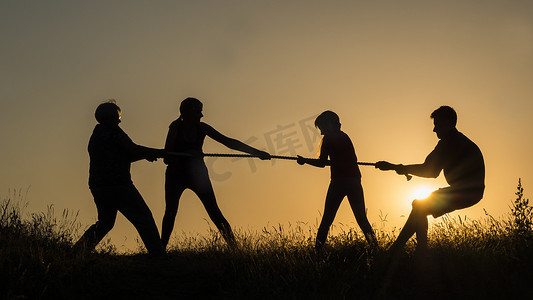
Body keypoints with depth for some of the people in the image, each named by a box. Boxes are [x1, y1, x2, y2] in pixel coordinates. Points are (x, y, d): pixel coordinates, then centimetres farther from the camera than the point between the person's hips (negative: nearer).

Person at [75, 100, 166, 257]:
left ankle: (78, 250, 19)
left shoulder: (96, 134, 23)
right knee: (144, 219, -6)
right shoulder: (111, 130, -4)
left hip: (97, 187, 9)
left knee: (105, 223, 24)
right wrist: (159, 152, -3)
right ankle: (158, 255, -11)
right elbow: (132, 149, -12)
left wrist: (146, 155, 12)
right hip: (117, 185, -9)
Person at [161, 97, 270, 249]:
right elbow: (167, 158, -19)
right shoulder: (175, 128, -16)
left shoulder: (202, 128, -7)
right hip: (176, 175, -2)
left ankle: (234, 247, -10)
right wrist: (187, 154, -36)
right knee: (170, 211, -18)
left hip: (197, 174, 2)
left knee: (214, 212, -10)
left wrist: (257, 152, -8)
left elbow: (229, 142, -5)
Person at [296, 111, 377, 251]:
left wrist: (304, 160, 13)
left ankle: (318, 250, -8)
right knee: (362, 218, 11)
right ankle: (374, 245, 2)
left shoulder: (329, 138, 2)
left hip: (339, 180, -5)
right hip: (354, 180, 6)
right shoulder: (345, 136, 21)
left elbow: (322, 163, 0)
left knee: (327, 219, -2)